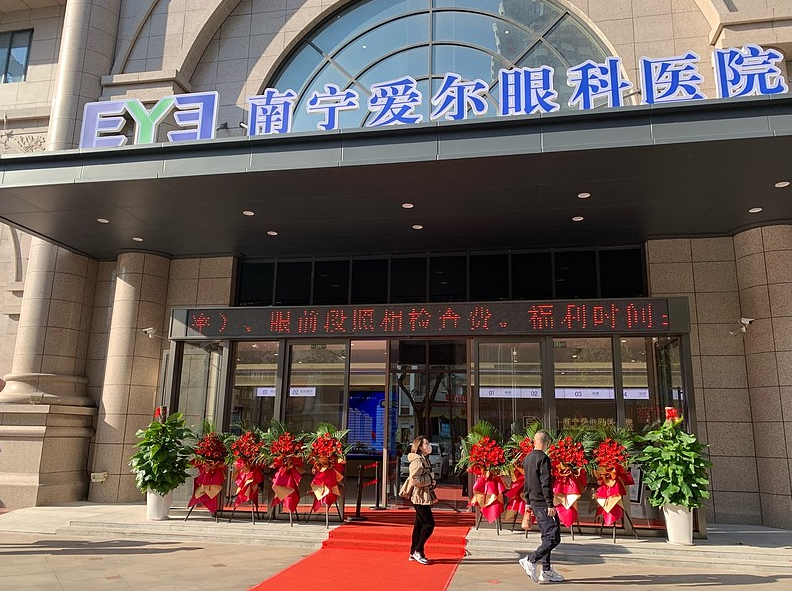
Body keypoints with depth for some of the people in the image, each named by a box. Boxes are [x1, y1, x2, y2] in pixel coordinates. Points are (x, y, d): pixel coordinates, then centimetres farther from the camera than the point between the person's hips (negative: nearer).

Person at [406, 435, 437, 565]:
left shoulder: (424, 459, 15)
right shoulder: (417, 460, -17)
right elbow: (414, 480, -25)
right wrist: (430, 481, -16)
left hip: (424, 496, 10)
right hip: (420, 497, -10)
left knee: (419, 524, 12)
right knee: (429, 524, -8)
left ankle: (413, 553, 19)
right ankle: (418, 551, 1)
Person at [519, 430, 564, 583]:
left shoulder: (527, 459, 13)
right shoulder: (543, 458, -14)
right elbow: (546, 483, -19)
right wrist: (550, 504, -18)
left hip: (535, 502, 9)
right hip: (543, 503, -9)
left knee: (546, 537, 15)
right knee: (553, 537, -6)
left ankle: (546, 571, 16)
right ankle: (530, 560, -10)